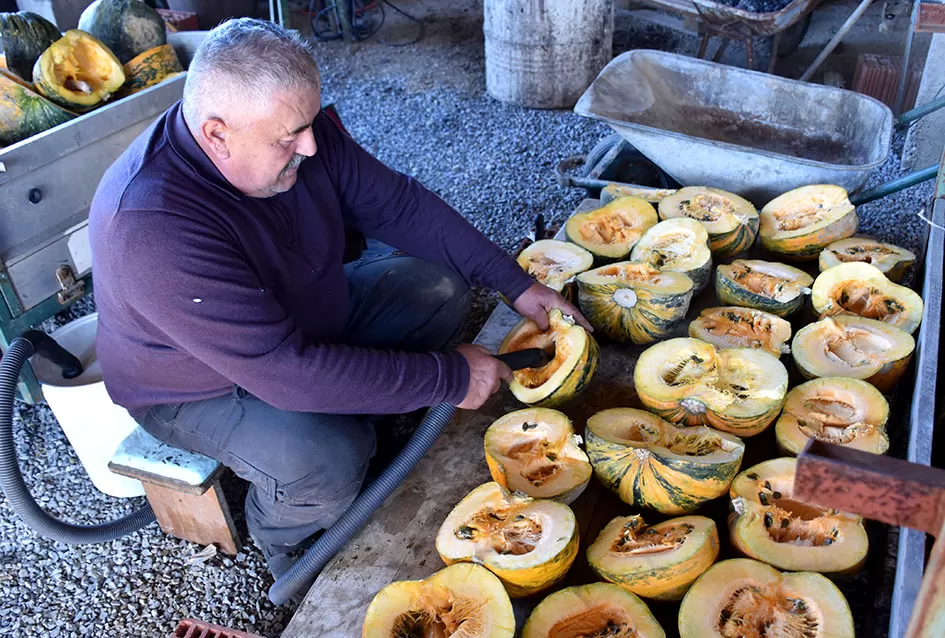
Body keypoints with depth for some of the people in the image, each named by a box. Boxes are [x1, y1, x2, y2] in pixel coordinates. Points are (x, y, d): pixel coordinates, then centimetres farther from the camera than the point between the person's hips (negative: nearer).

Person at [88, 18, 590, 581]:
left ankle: (376, 431, 12)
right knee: (326, 462, -33)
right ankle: (286, 544, 3)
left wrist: (516, 283, -11)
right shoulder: (153, 228, -38)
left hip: (309, 313, 7)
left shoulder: (295, 128, -16)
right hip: (202, 387, -7)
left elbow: (399, 204, -7)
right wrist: (449, 378, -33)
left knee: (441, 286, -2)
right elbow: (284, 371, -39)